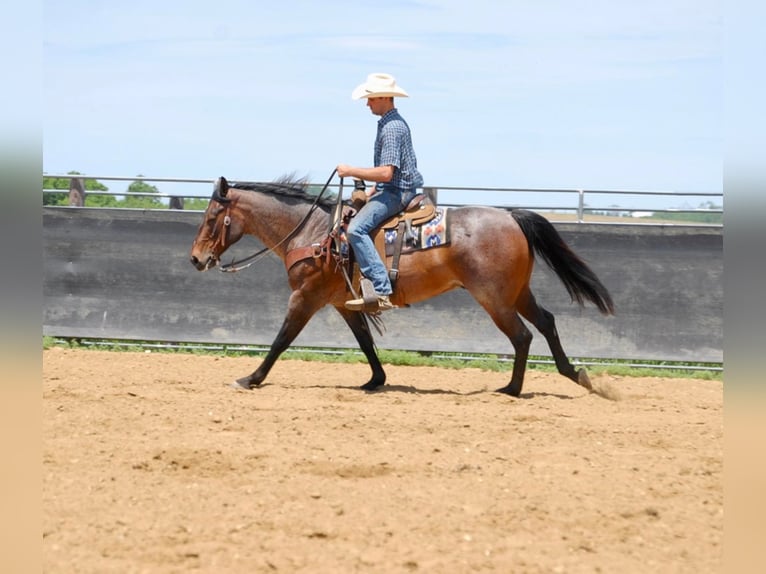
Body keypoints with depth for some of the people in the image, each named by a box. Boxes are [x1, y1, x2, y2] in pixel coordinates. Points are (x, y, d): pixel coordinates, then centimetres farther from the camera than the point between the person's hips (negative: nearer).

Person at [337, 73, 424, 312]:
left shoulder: (392, 128, -19)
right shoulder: (394, 123, 15)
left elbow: (386, 172, -26)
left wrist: (351, 171, -18)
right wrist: (373, 191, 19)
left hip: (395, 193, -11)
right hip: (393, 190, 11)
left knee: (356, 229, -27)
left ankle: (381, 292, -34)